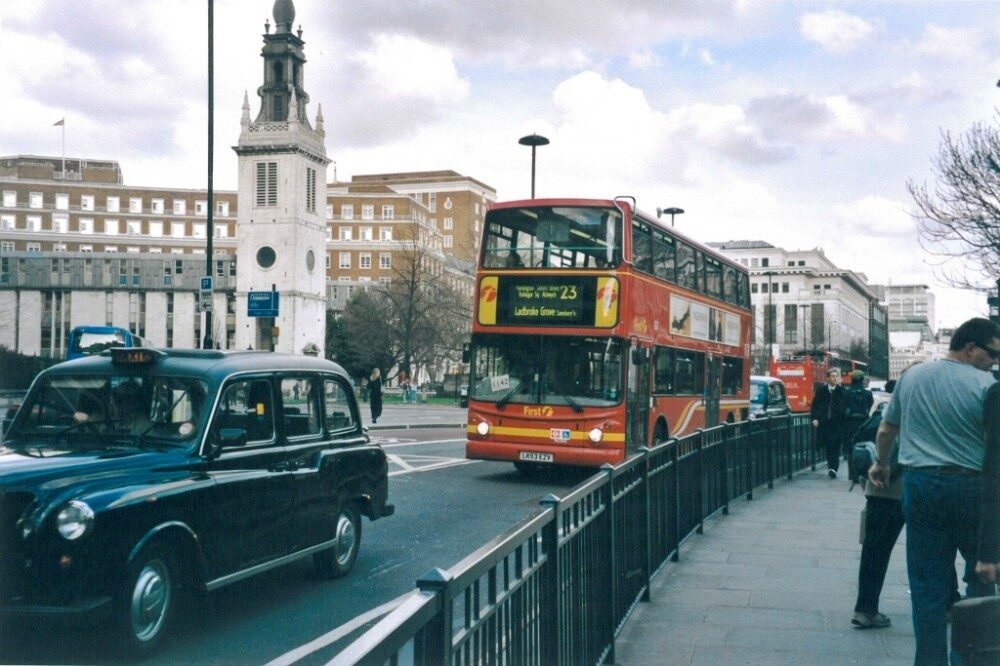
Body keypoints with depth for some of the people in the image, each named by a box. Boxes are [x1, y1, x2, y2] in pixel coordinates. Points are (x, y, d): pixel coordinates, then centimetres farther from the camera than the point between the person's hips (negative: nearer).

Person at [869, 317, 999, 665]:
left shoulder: (911, 377, 8)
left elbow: (885, 430, 17)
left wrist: (881, 464, 33)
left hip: (919, 484, 4)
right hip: (971, 487, -4)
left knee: (928, 583, 8)